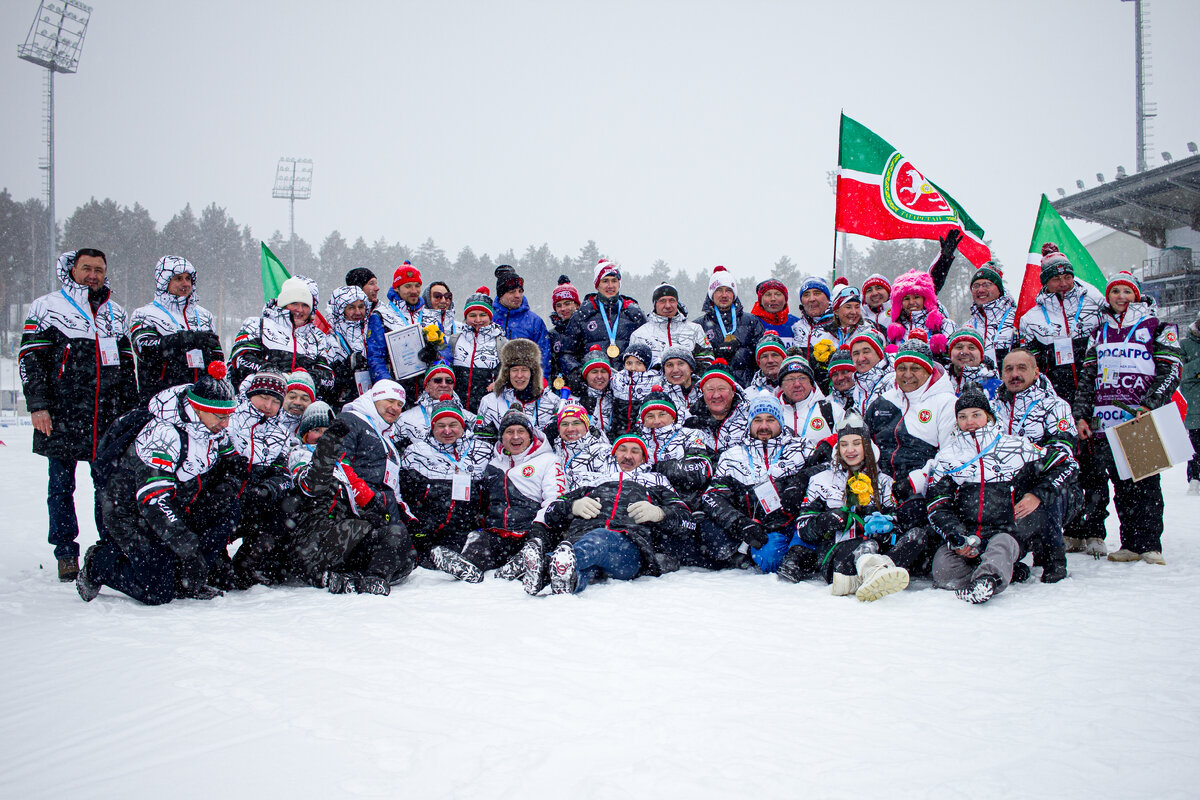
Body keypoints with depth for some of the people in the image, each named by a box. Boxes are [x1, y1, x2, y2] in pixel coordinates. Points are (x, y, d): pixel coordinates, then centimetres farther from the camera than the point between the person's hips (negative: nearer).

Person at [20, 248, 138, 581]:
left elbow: (127, 365, 20)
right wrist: (38, 405, -9)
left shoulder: (117, 314, 16)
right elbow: (30, 359, 0)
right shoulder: (46, 307, 4)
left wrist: (131, 411, 14)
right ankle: (66, 554, 12)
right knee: (61, 485, 3)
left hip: (109, 420, 3)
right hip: (62, 418, -3)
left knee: (110, 485, 3)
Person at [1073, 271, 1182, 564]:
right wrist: (1081, 415, 9)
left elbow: (1171, 370, -1)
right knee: (1120, 483, 3)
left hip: (1144, 421, -4)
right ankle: (1130, 544, 7)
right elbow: (1087, 376, 19)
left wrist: (1149, 406, -14)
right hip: (1107, 423, 4)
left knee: (1145, 483, -7)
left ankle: (1149, 545, -2)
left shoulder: (1157, 328, 8)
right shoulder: (1099, 332, 20)